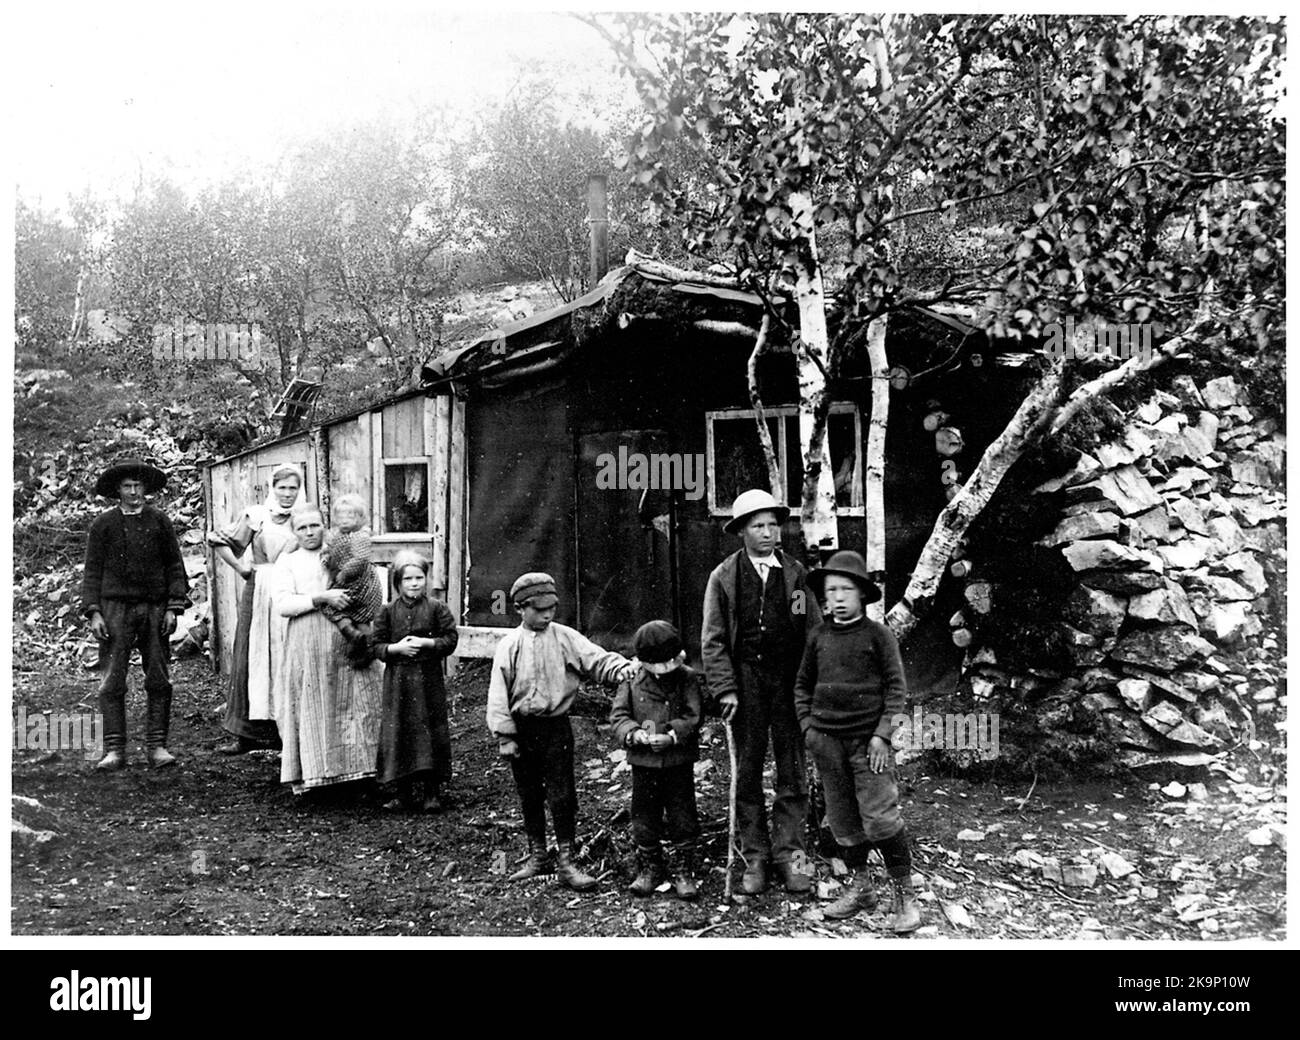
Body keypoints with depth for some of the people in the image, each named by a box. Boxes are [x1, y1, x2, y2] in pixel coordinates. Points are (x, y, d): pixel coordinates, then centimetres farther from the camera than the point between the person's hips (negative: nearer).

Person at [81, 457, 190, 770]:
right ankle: (114, 750, 2)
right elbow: (92, 570, 6)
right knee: (112, 683, -3)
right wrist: (93, 612, -3)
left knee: (159, 681, 2)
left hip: (154, 609, 1)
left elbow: (175, 566, 9)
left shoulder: (159, 521, 8)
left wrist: (173, 607, 0)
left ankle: (156, 745, 9)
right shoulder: (103, 524, 6)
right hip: (116, 607, -1)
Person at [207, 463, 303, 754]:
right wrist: (240, 567, 0)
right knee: (251, 659, 1)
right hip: (258, 593, 0)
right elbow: (221, 543, 7)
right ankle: (248, 733, 9)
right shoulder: (254, 515, 4)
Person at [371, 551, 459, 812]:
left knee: (431, 734, 0)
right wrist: (397, 648, -13)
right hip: (397, 681, 2)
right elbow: (376, 645, 3)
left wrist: (426, 643, -15)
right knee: (399, 734, 4)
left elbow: (450, 639, -3)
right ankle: (404, 793, 15)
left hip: (428, 681, -1)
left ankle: (431, 793, 9)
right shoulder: (389, 611, 4)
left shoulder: (437, 608, 0)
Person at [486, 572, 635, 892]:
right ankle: (536, 856, 28)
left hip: (556, 727, -1)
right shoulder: (509, 645, -1)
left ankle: (566, 861, 8)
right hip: (522, 730, 1)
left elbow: (597, 659, -8)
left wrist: (622, 667, -29)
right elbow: (498, 694, -1)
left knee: (562, 796, -1)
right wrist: (504, 736, -5)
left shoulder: (565, 638, -1)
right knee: (529, 796, 13)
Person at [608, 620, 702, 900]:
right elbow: (618, 714, -1)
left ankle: (683, 872, 17)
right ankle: (649, 869, 27)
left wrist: (672, 736, -22)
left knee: (683, 818, 3)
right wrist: (633, 732, -20)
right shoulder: (632, 680, 0)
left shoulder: (687, 678, -4)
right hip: (643, 761, 2)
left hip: (679, 761, -1)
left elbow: (692, 716, -8)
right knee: (644, 817, 11)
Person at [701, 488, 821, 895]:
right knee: (748, 770, 6)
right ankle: (754, 857, 16)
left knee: (792, 770, 4)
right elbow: (713, 640, 0)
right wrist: (725, 688, -9)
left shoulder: (796, 574, 6)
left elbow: (814, 632, 7)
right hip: (746, 681, -1)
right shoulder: (723, 577, 2)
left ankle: (789, 853, 15)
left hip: (790, 679, 1)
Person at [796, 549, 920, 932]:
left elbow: (896, 687, -4)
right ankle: (860, 887, 27)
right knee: (843, 820, 11)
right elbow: (803, 685, 16)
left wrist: (882, 734, -10)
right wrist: (808, 725, 4)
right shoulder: (818, 637, 6)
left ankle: (904, 893, 7)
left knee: (880, 819, -8)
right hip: (827, 740, 4)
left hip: (868, 739, -4)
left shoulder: (878, 635, -4)